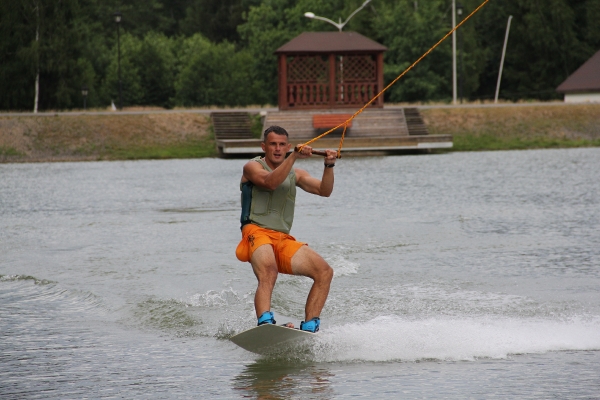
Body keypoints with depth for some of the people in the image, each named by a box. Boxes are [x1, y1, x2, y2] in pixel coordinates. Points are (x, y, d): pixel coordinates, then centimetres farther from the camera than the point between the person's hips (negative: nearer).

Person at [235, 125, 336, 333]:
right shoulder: (252, 167, 7)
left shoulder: (295, 174, 22)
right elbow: (270, 182, -16)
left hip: (283, 240, 6)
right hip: (257, 232, -6)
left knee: (324, 272, -11)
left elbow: (324, 190, 7)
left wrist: (329, 165, -10)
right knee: (268, 272, -35)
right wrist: (294, 157, -24)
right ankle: (265, 324, -54)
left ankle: (308, 328, -10)